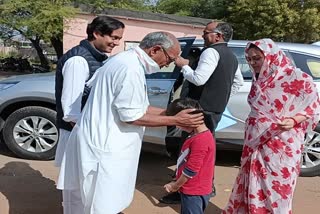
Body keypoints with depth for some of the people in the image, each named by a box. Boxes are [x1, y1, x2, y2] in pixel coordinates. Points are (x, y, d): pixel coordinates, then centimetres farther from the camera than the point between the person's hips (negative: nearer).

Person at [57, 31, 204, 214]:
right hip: (104, 146, -10)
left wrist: (169, 113, 8)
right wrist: (175, 120, -14)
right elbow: (132, 116, -20)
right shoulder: (131, 69, -22)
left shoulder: (125, 60, 12)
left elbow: (134, 106, 14)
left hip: (102, 140, 10)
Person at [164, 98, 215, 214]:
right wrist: (177, 183, 13)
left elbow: (191, 170, -24)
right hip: (192, 190, 10)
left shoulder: (200, 140, -26)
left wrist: (175, 186, -11)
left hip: (194, 193, -10)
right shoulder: (197, 135, 7)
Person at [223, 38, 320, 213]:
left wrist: (293, 121, -25)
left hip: (280, 146, -6)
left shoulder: (296, 78, -12)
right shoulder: (259, 79, 9)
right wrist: (250, 137, 11)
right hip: (255, 144, 6)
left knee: (275, 191, 1)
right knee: (250, 189, 14)